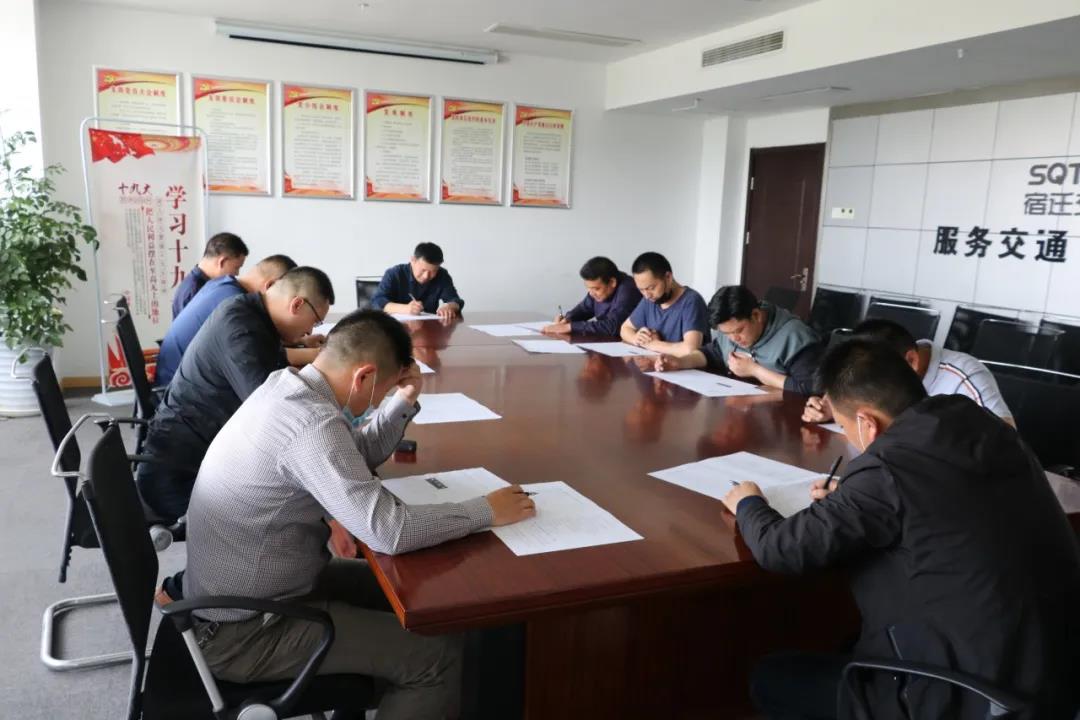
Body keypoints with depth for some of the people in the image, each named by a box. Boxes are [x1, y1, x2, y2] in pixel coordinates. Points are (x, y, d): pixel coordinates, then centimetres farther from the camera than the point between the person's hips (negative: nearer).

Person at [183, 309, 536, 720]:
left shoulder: (285, 386, 0)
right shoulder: (313, 424, -29)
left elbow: (359, 456, 14)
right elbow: (388, 532, -33)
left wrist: (404, 401, 0)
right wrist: (487, 512, -22)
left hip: (235, 595, 10)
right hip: (244, 631, -10)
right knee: (440, 656, -11)